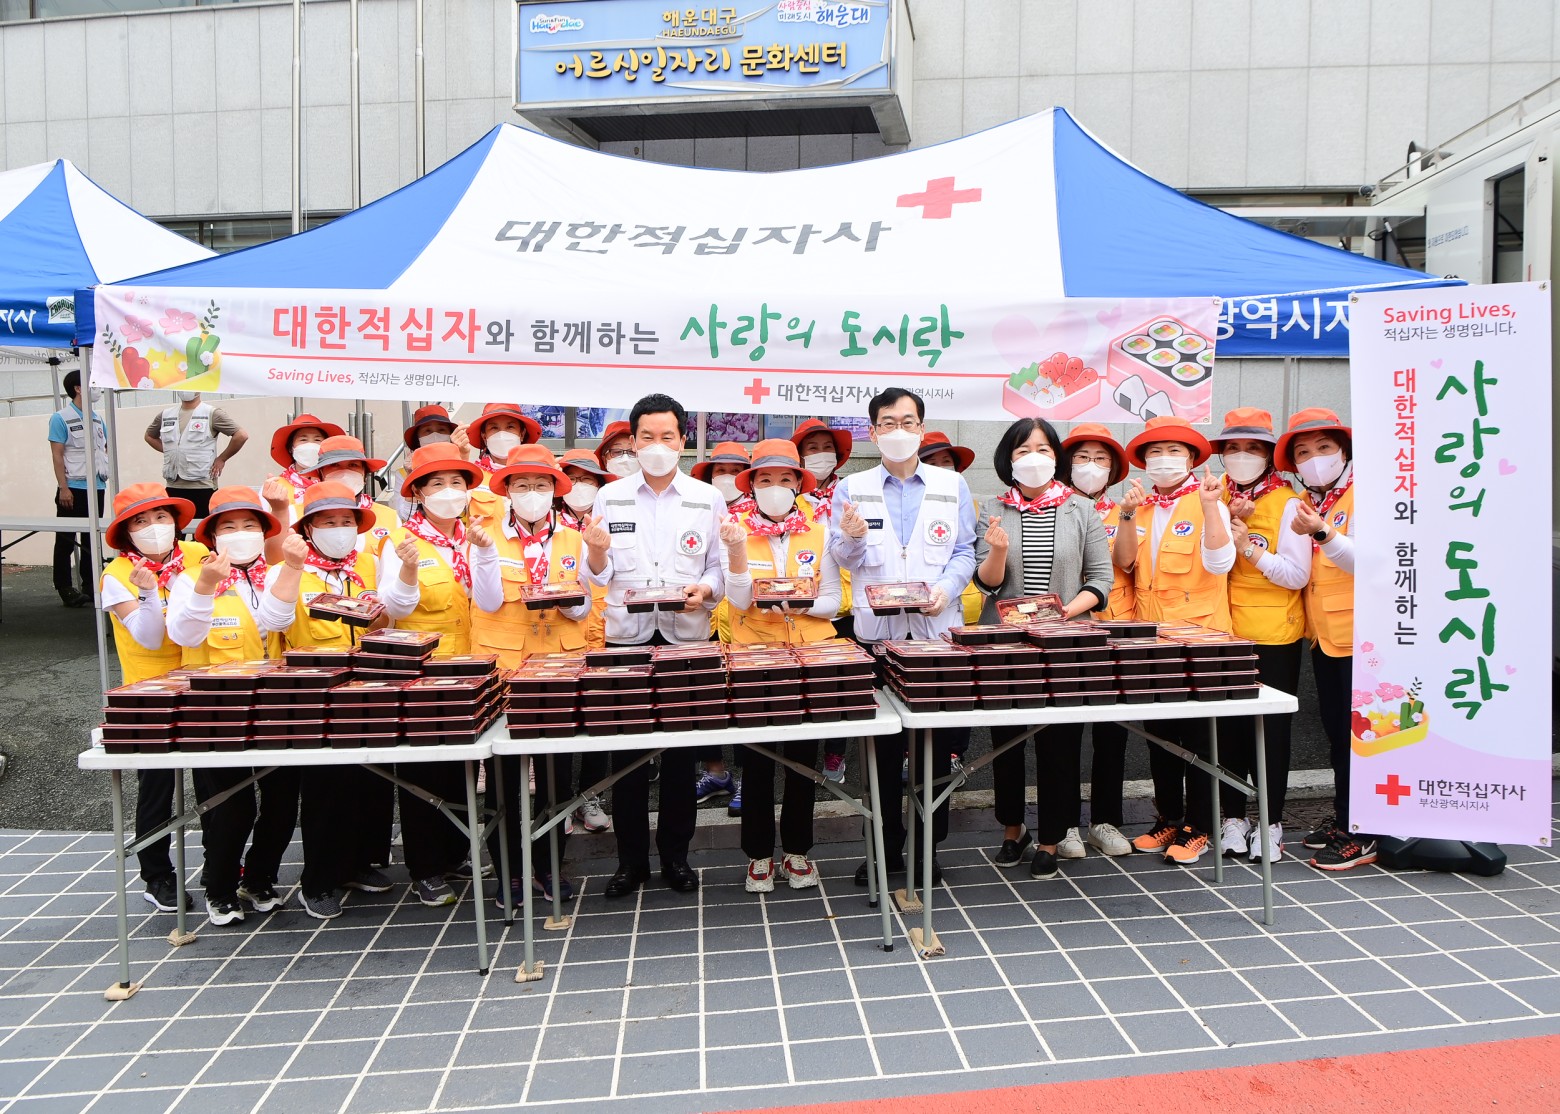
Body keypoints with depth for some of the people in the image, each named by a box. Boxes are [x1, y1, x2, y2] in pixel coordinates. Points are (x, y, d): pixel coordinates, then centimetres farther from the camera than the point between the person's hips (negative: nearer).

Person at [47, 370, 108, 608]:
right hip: (73, 489, -6)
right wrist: (63, 488, -15)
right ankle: (65, 588, 4)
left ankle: (90, 585, 18)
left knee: (92, 539, 11)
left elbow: (105, 447, 23)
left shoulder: (98, 418, 13)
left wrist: (106, 467, 6)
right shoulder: (61, 418, -5)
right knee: (66, 539, 0)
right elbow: (57, 455, -9)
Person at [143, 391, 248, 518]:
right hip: (173, 487, 5)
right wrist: (168, 451, 14)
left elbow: (241, 435, -12)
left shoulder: (212, 414, -4)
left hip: (203, 486, -5)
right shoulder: (165, 415, 12)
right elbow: (150, 436, 30)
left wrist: (221, 459, -8)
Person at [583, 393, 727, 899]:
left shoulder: (708, 499, 5)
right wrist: (597, 551, -16)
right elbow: (599, 575, 5)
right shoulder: (610, 496, 6)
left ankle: (675, 854, 21)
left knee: (682, 750, 7)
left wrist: (703, 590, -15)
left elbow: (719, 569, 5)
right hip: (626, 636, 0)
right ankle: (630, 859, 17)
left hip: (687, 635, 0)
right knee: (626, 750, 4)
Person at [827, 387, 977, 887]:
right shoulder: (852, 488, 8)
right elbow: (842, 557, 4)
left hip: (937, 626, 1)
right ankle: (885, 847, 16)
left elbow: (965, 551, 6)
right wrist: (851, 538, -18)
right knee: (882, 744, 5)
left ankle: (929, 844, 17)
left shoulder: (952, 486, 9)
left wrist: (945, 591, -12)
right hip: (876, 630, 0)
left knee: (937, 742, 4)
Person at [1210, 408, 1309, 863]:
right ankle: (1233, 817, 21)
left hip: (1274, 636, -4)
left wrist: (1250, 548, -20)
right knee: (1228, 726, 9)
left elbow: (1297, 575, -10)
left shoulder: (1287, 503, -5)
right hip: (1226, 632, 4)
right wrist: (1227, 521, -11)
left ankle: (1271, 823, 17)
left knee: (1271, 729, 5)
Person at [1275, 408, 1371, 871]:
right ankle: (1342, 819, 28)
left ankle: (1363, 835, 7)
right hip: (1324, 635, 7)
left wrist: (1322, 533, -35)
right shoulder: (1305, 504, 11)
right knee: (1336, 731, 16)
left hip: (1358, 637, -7)